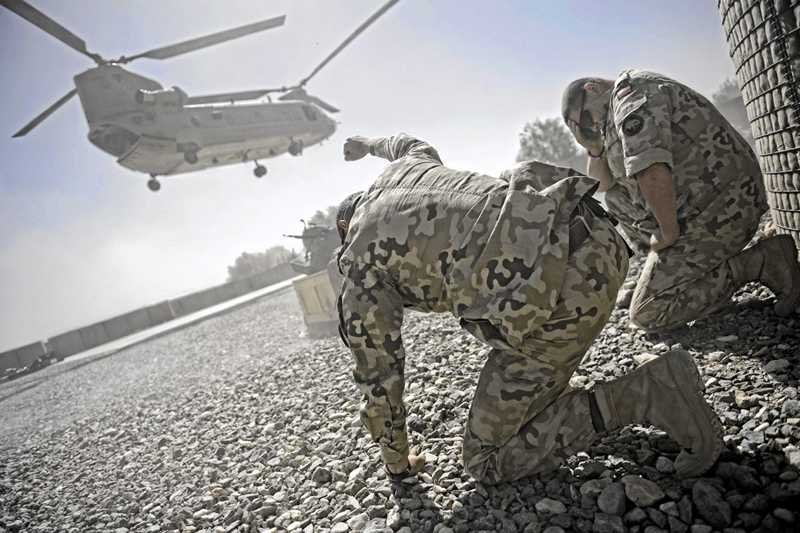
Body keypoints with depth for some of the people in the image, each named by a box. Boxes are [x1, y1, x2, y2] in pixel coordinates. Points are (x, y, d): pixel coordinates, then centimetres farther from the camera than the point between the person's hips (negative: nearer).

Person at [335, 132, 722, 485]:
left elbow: (377, 374, 15)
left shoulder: (359, 262, 11)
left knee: (488, 460, 10)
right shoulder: (403, 168, 28)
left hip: (561, 292, -8)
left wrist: (397, 463, 32)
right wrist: (369, 144, 79)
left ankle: (647, 394, -3)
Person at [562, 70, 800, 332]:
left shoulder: (630, 89, -11)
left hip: (718, 212, -10)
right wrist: (593, 145, 9)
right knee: (617, 196, 18)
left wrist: (669, 234, -17)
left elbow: (651, 170, -26)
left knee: (647, 314, -5)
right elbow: (602, 184, 25)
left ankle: (763, 261, -5)